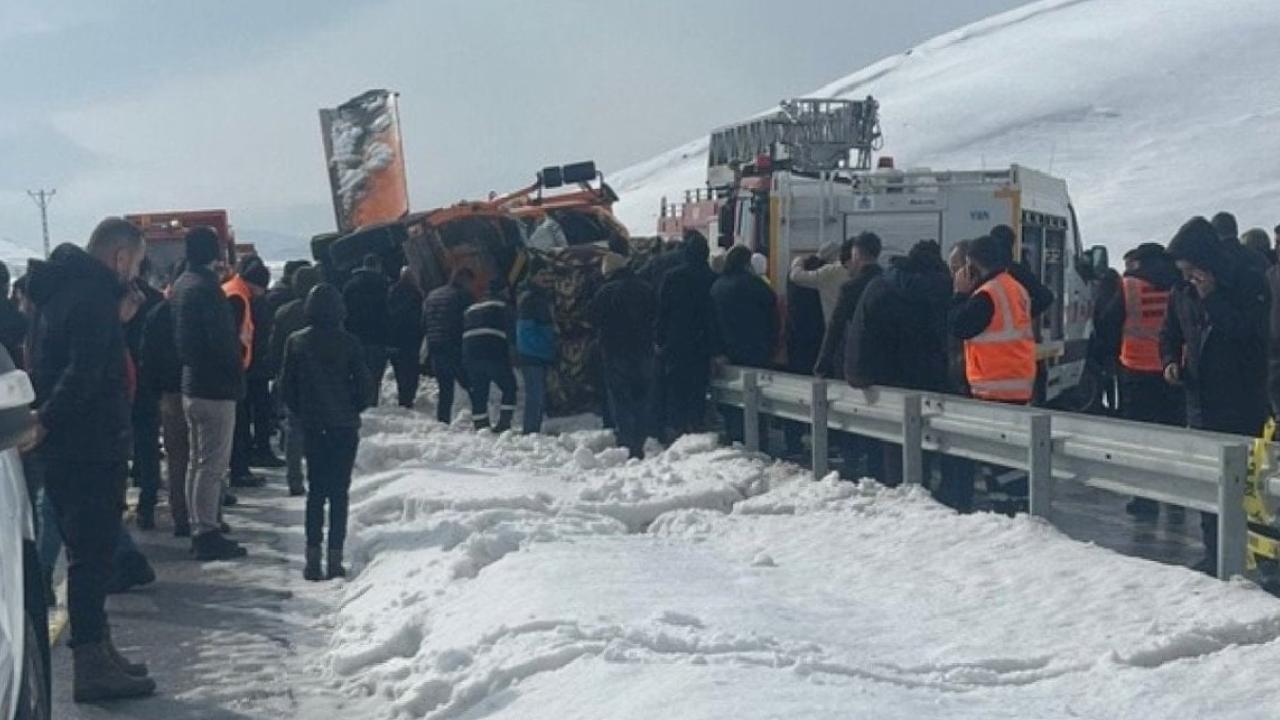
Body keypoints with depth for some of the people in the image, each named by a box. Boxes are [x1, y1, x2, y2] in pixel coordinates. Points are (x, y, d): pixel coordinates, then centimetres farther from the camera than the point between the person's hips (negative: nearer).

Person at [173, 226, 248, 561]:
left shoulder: (181, 285, 12)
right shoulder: (207, 288, -18)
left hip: (191, 384, 10)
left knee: (198, 460, 16)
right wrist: (241, 341, -3)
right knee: (212, 463, -5)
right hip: (215, 387, -10)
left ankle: (199, 529, 23)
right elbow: (223, 339, -23)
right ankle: (207, 533, -2)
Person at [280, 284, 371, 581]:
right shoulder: (349, 343, -8)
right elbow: (364, 383, -4)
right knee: (339, 492, 3)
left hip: (312, 426, 2)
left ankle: (313, 558, 3)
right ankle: (335, 559, 0)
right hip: (345, 426, -2)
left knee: (315, 491, 9)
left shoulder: (296, 342, -2)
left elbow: (286, 385, 1)